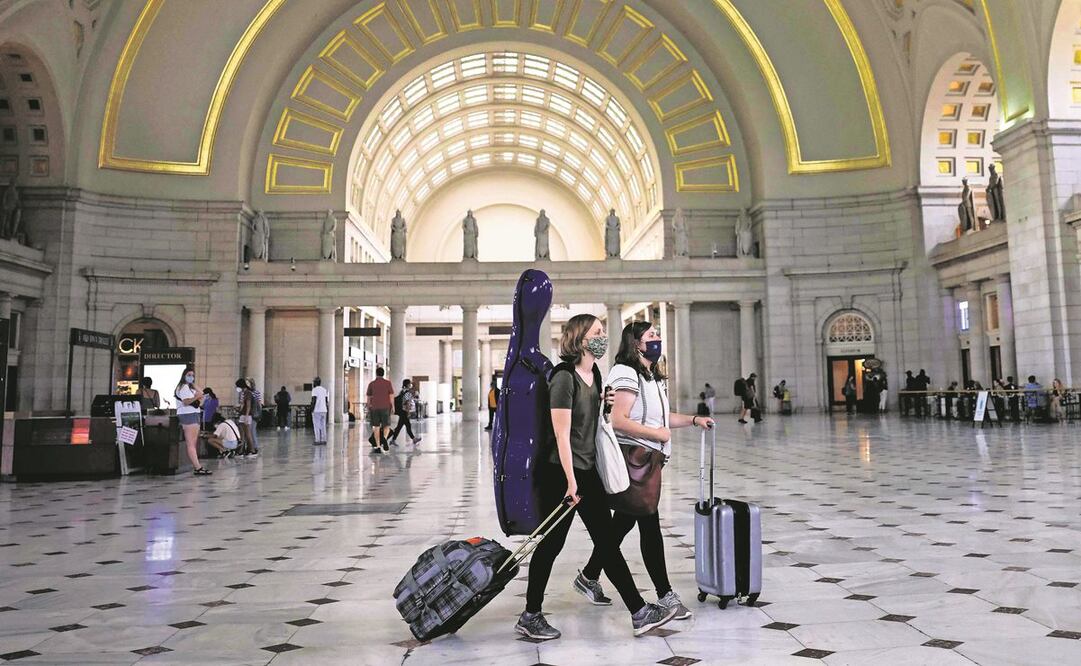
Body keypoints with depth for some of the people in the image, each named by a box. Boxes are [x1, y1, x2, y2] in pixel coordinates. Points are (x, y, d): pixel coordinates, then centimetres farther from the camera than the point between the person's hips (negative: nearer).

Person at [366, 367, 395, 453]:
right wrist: (393, 407, 3)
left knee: (376, 427, 7)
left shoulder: (371, 384, 5)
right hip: (385, 407, -1)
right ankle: (384, 438, -23)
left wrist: (368, 408, 18)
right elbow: (391, 397, -3)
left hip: (374, 408, 1)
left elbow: (369, 398, 8)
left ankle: (377, 446, 3)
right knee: (386, 426, 7)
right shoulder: (388, 383, 1)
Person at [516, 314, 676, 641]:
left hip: (588, 471, 8)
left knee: (607, 542, 9)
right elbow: (562, 435, -18)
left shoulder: (593, 375, 10)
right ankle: (530, 616, 19)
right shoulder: (564, 378, -17)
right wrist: (571, 482, -18)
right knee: (551, 543, 3)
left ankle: (639, 613, 14)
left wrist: (603, 401, 12)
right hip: (560, 473, -8)